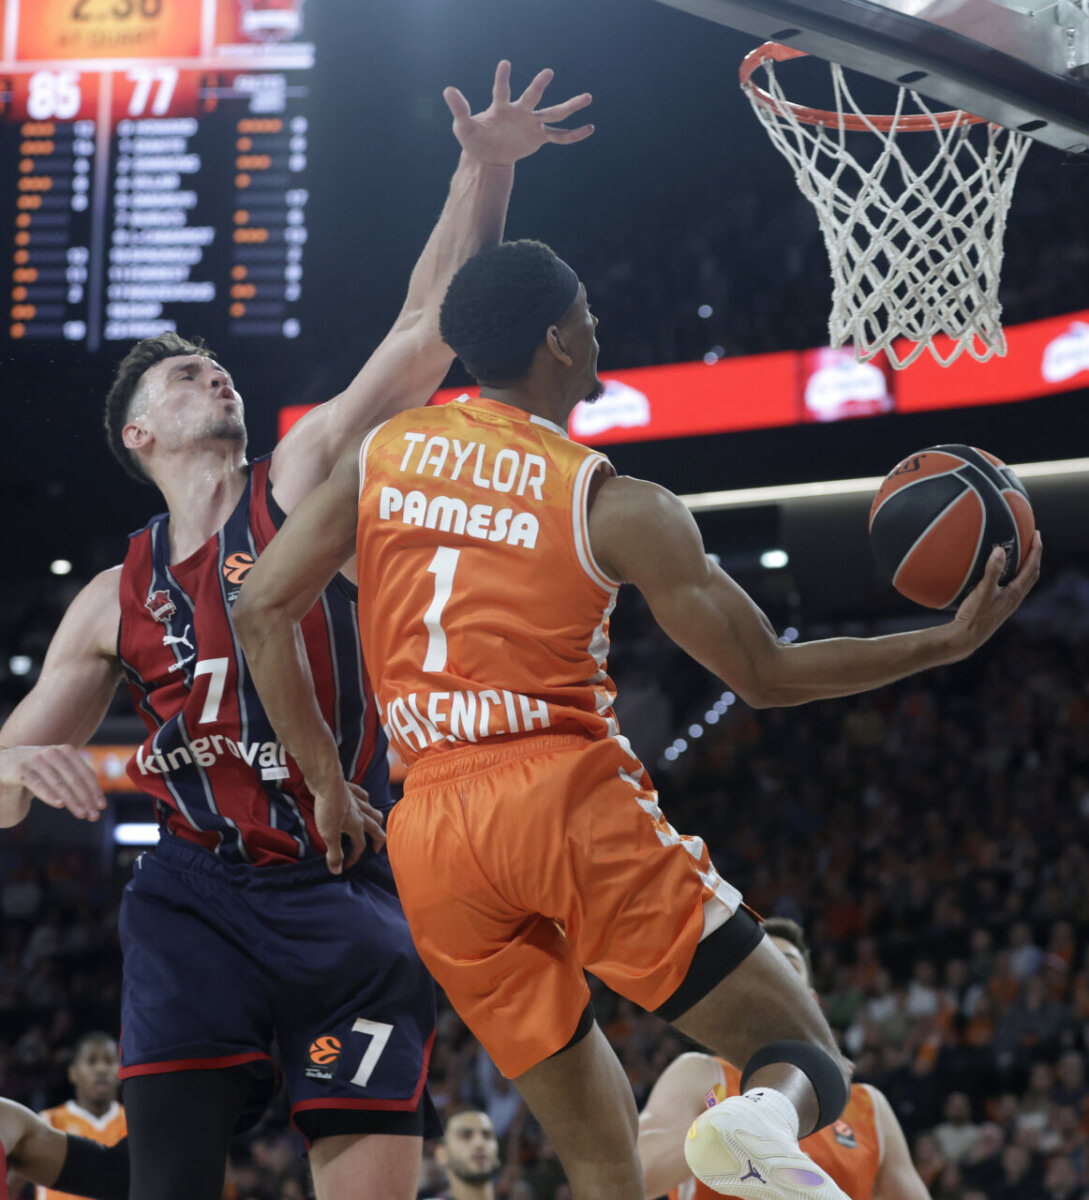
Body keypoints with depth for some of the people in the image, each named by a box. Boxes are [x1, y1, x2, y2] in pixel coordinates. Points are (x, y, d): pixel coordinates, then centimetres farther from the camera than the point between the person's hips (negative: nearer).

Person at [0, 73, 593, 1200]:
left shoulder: (303, 479, 8)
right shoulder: (114, 601, 13)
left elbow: (422, 334, -3)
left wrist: (483, 173, -14)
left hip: (348, 901, -1)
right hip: (197, 904, 1)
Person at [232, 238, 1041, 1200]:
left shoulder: (381, 453, 12)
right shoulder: (615, 506, 0)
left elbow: (262, 607, 7)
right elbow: (766, 673, 3)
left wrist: (327, 784, 14)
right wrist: (951, 641, 12)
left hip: (429, 836, 5)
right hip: (569, 798, -5)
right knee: (810, 1064, 1)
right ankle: (766, 1122, -35)